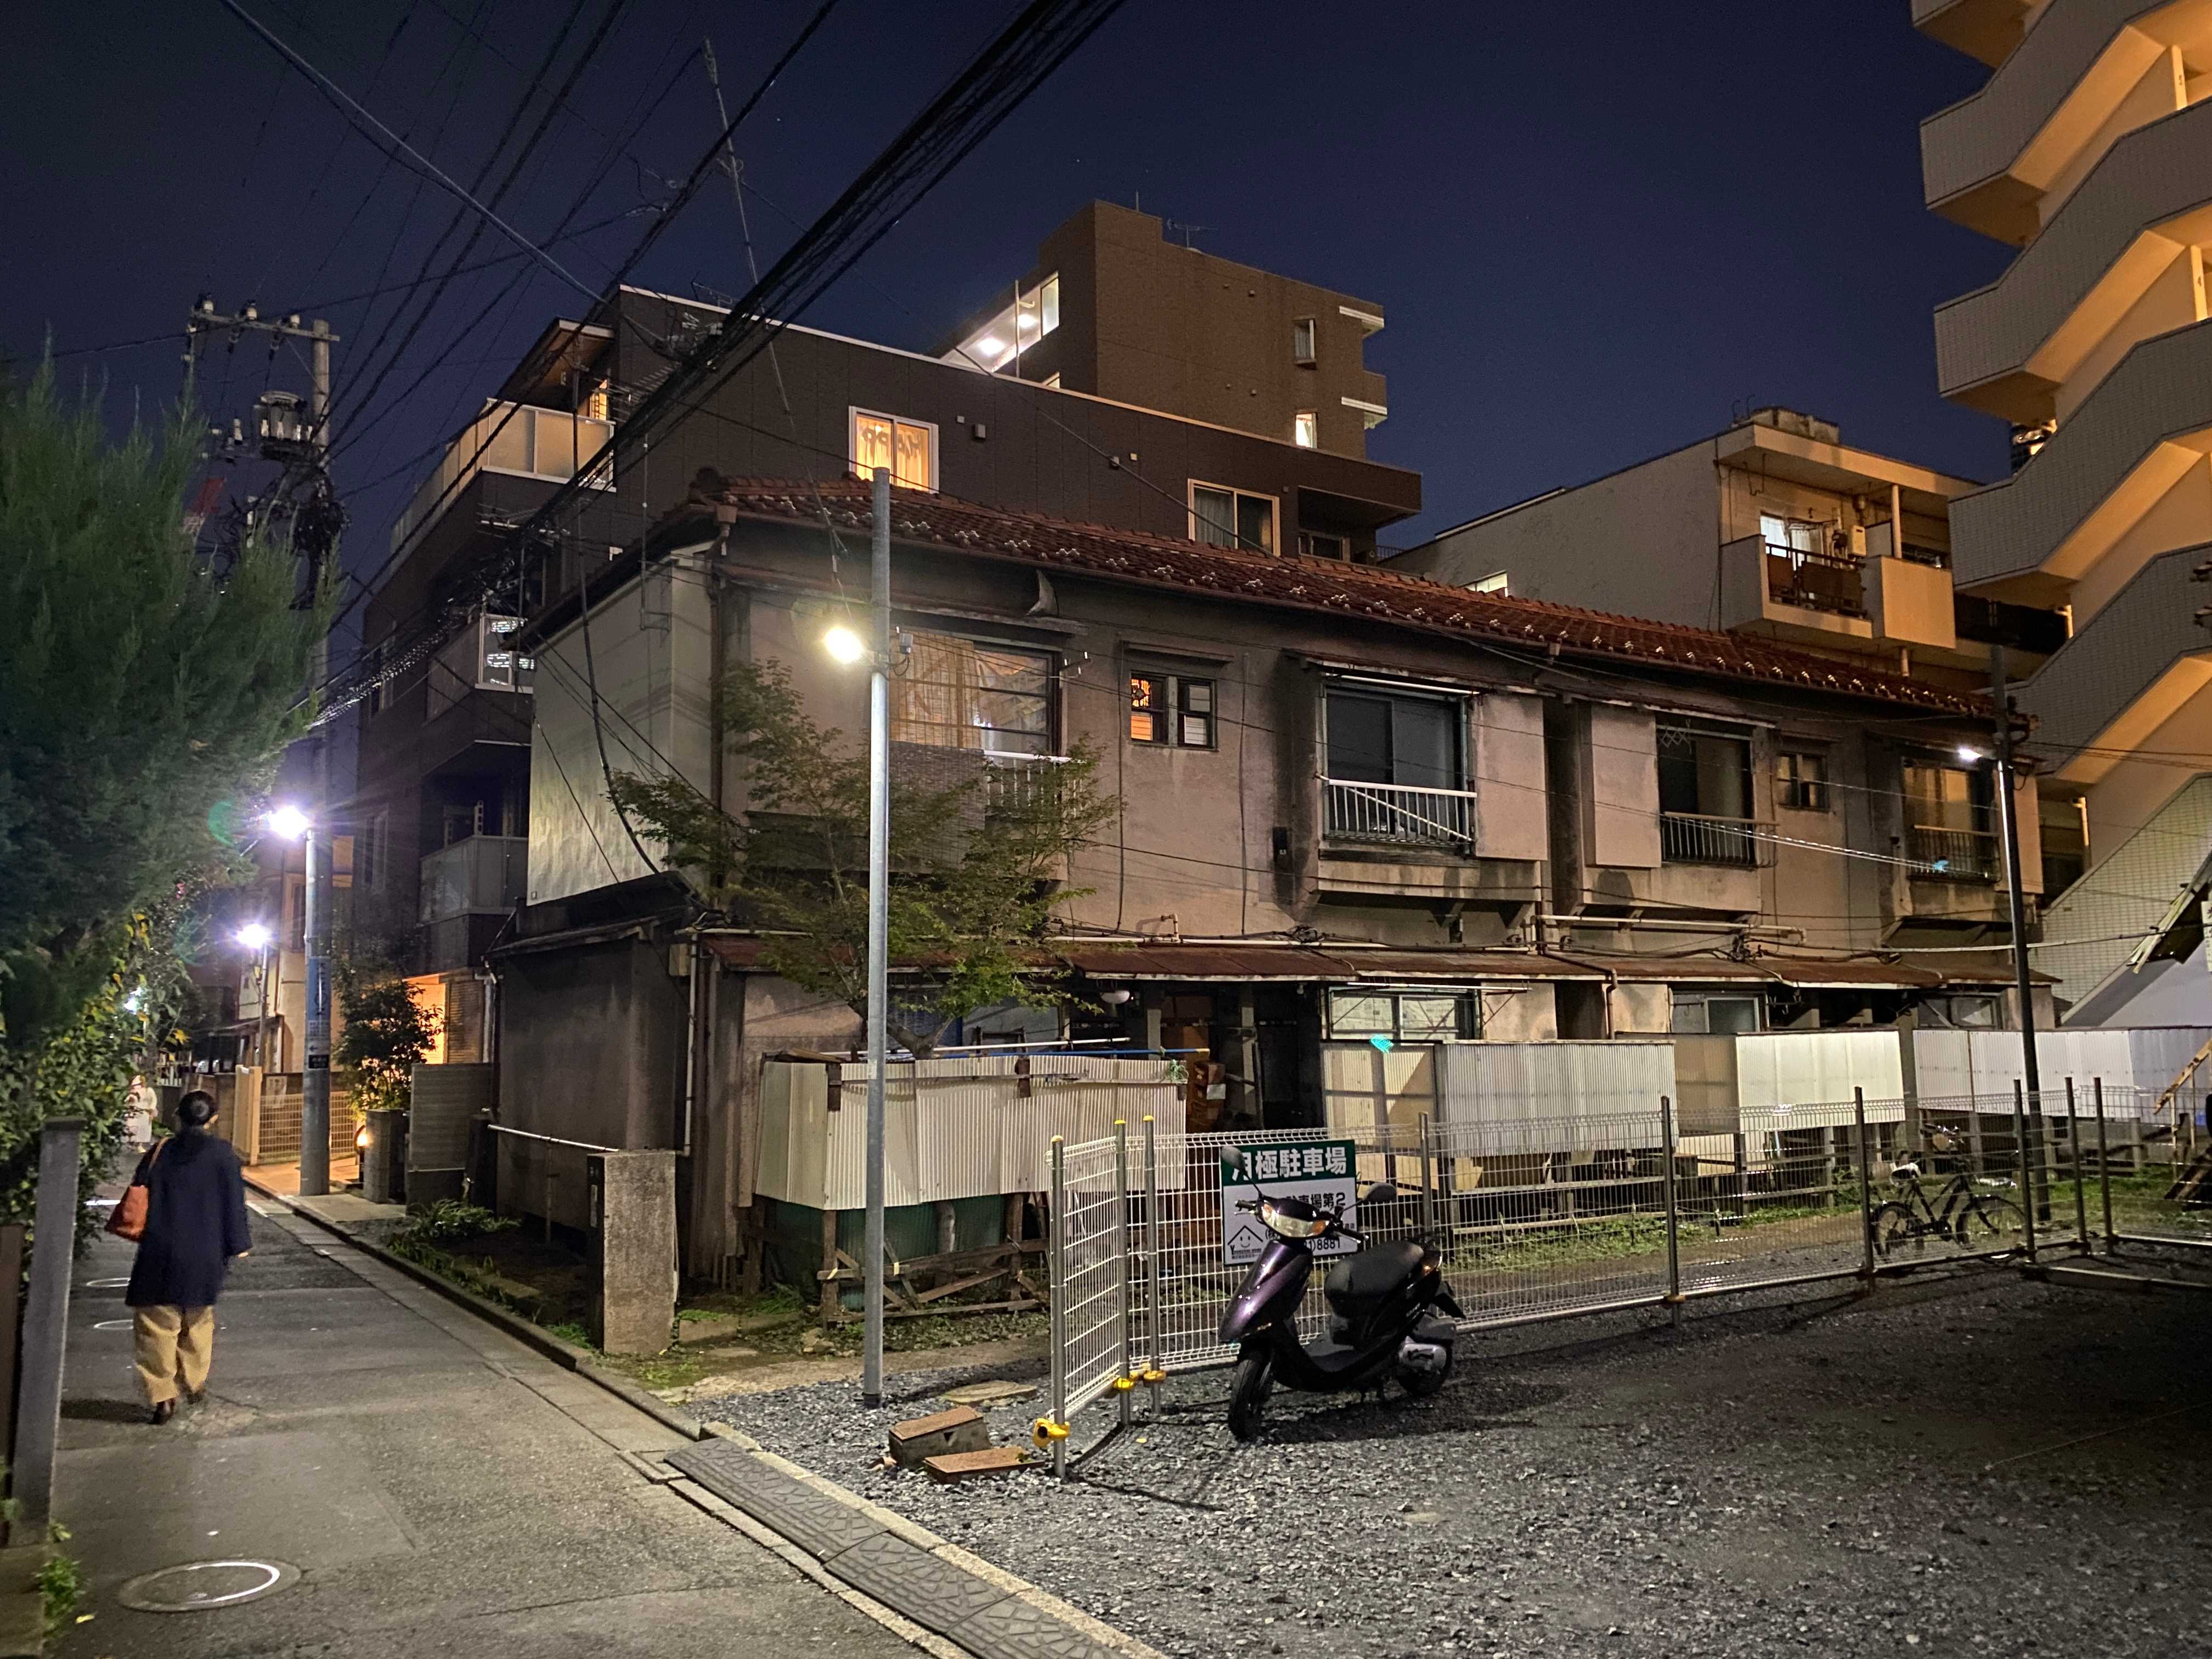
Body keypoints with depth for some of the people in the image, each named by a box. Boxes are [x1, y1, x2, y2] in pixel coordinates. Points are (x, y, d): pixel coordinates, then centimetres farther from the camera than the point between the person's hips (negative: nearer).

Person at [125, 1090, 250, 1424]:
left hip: (160, 1256, 0)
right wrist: (237, 1245, 5)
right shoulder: (223, 1155, -5)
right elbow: (234, 1204, -3)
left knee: (157, 1326, 6)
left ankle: (162, 1396, 1)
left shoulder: (159, 1153, -1)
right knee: (198, 1322, 19)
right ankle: (194, 1383, 26)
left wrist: (144, 1235, 20)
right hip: (204, 1257, 0)